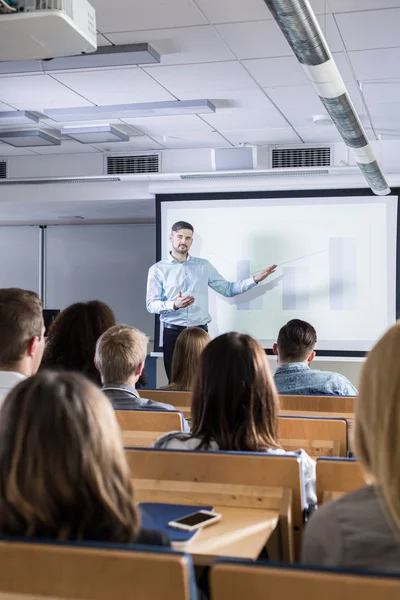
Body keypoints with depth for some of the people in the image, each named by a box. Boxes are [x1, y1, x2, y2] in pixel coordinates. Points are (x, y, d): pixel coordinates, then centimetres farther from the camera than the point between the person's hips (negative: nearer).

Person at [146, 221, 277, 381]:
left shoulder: (204, 266, 10)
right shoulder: (158, 269, 1)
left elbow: (228, 289, 9)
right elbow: (151, 304, -6)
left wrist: (255, 279, -3)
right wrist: (174, 305, -25)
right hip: (173, 333, -2)